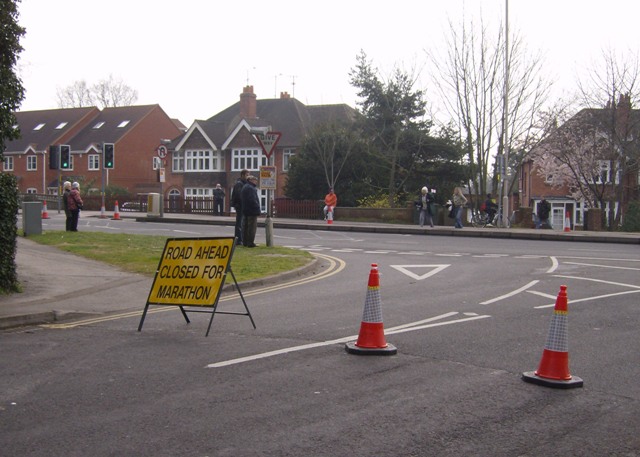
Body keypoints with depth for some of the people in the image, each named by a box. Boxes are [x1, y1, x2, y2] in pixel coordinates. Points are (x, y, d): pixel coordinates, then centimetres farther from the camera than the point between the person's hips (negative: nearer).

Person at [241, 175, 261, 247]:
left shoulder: (245, 187, 16)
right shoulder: (250, 188, -16)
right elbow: (252, 200, -23)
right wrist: (257, 207, -15)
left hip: (245, 211, 10)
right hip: (252, 211, -10)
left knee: (245, 226, 12)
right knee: (252, 227, -7)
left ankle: (245, 242, 17)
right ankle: (250, 243, -7)